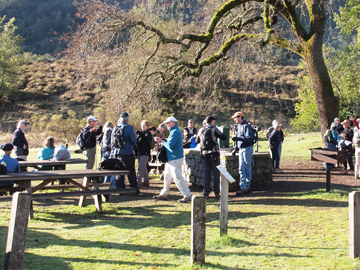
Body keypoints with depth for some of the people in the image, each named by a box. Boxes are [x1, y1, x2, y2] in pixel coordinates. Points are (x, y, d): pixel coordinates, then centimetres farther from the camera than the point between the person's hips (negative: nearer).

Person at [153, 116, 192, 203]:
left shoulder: (175, 132, -17)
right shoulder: (173, 131, 17)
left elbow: (170, 145, -24)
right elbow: (169, 143, 19)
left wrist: (162, 141, -8)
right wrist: (160, 140, 8)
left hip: (175, 158, -11)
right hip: (171, 158, 11)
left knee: (177, 177, -10)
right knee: (167, 176, 16)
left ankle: (187, 195, -5)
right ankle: (164, 194, 26)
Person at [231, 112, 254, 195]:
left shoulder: (246, 126, -13)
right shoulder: (238, 126, 16)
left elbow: (249, 138, -22)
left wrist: (239, 138, -30)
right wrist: (235, 148, 23)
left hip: (247, 149, -9)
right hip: (241, 149, 9)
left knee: (247, 168, -1)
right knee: (241, 169, 5)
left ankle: (247, 186, 5)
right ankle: (243, 186, 7)